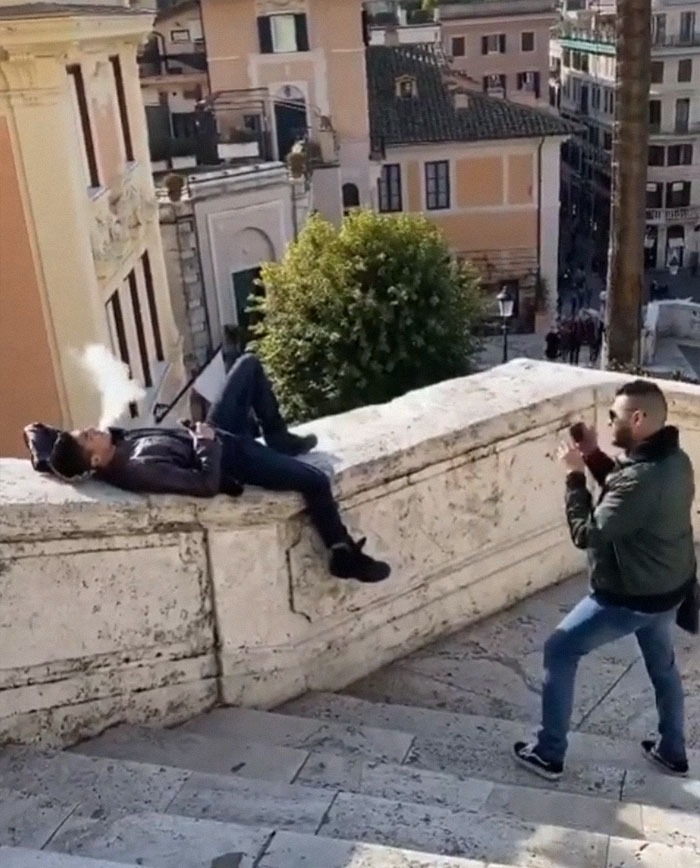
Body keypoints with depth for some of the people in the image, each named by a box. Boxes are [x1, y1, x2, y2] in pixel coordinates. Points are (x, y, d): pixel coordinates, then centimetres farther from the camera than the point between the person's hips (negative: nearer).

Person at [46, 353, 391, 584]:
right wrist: (207, 443, -22)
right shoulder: (137, 470, -34)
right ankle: (345, 556, 12)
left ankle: (278, 439, 29)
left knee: (249, 365, 14)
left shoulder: (117, 443, -11)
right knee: (314, 481, -13)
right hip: (226, 457, -9)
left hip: (213, 436, 9)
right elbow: (208, 484, -36)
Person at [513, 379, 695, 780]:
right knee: (663, 664, 29)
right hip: (670, 588, 9)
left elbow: (587, 533, -27)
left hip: (632, 598, -9)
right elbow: (621, 491, 12)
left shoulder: (643, 478, -33)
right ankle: (672, 751, 48)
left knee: (560, 651, 7)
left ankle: (549, 754, 17)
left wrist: (575, 474, -20)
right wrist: (594, 454, 1)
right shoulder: (673, 459, -4)